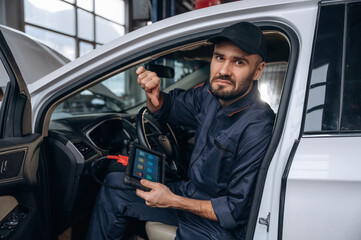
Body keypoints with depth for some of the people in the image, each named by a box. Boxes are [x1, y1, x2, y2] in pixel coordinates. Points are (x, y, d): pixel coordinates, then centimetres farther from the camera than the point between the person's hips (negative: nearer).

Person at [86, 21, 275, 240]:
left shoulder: (257, 129, -29)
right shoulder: (212, 94, -8)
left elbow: (237, 212, -22)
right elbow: (167, 109, 10)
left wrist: (174, 201, -23)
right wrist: (154, 94, -13)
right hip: (193, 193, 7)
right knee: (114, 184, 9)